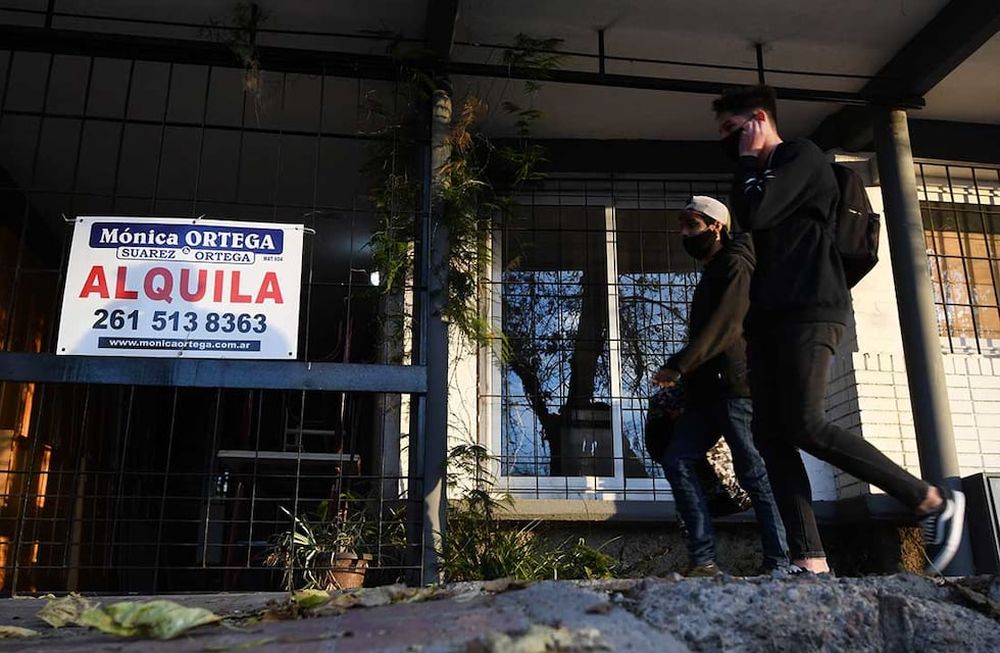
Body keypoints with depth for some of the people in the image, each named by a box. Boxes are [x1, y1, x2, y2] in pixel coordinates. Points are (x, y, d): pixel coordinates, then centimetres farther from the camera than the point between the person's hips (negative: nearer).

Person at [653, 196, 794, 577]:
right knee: (677, 461, -3)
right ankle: (704, 561, -5)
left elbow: (725, 326, -17)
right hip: (707, 389, 9)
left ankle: (780, 566, 0)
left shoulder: (735, 264, -3)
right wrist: (685, 374, 16)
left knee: (753, 473, -7)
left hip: (735, 386, -9)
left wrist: (678, 366, -20)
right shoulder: (711, 274, 26)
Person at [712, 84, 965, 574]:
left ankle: (933, 501, -5)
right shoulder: (764, 176, 29)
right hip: (769, 314, 9)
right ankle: (810, 560, -10)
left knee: (805, 427, -20)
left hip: (808, 310, -9)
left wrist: (747, 159, 2)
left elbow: (753, 216, -9)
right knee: (771, 435, -5)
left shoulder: (802, 155, 3)